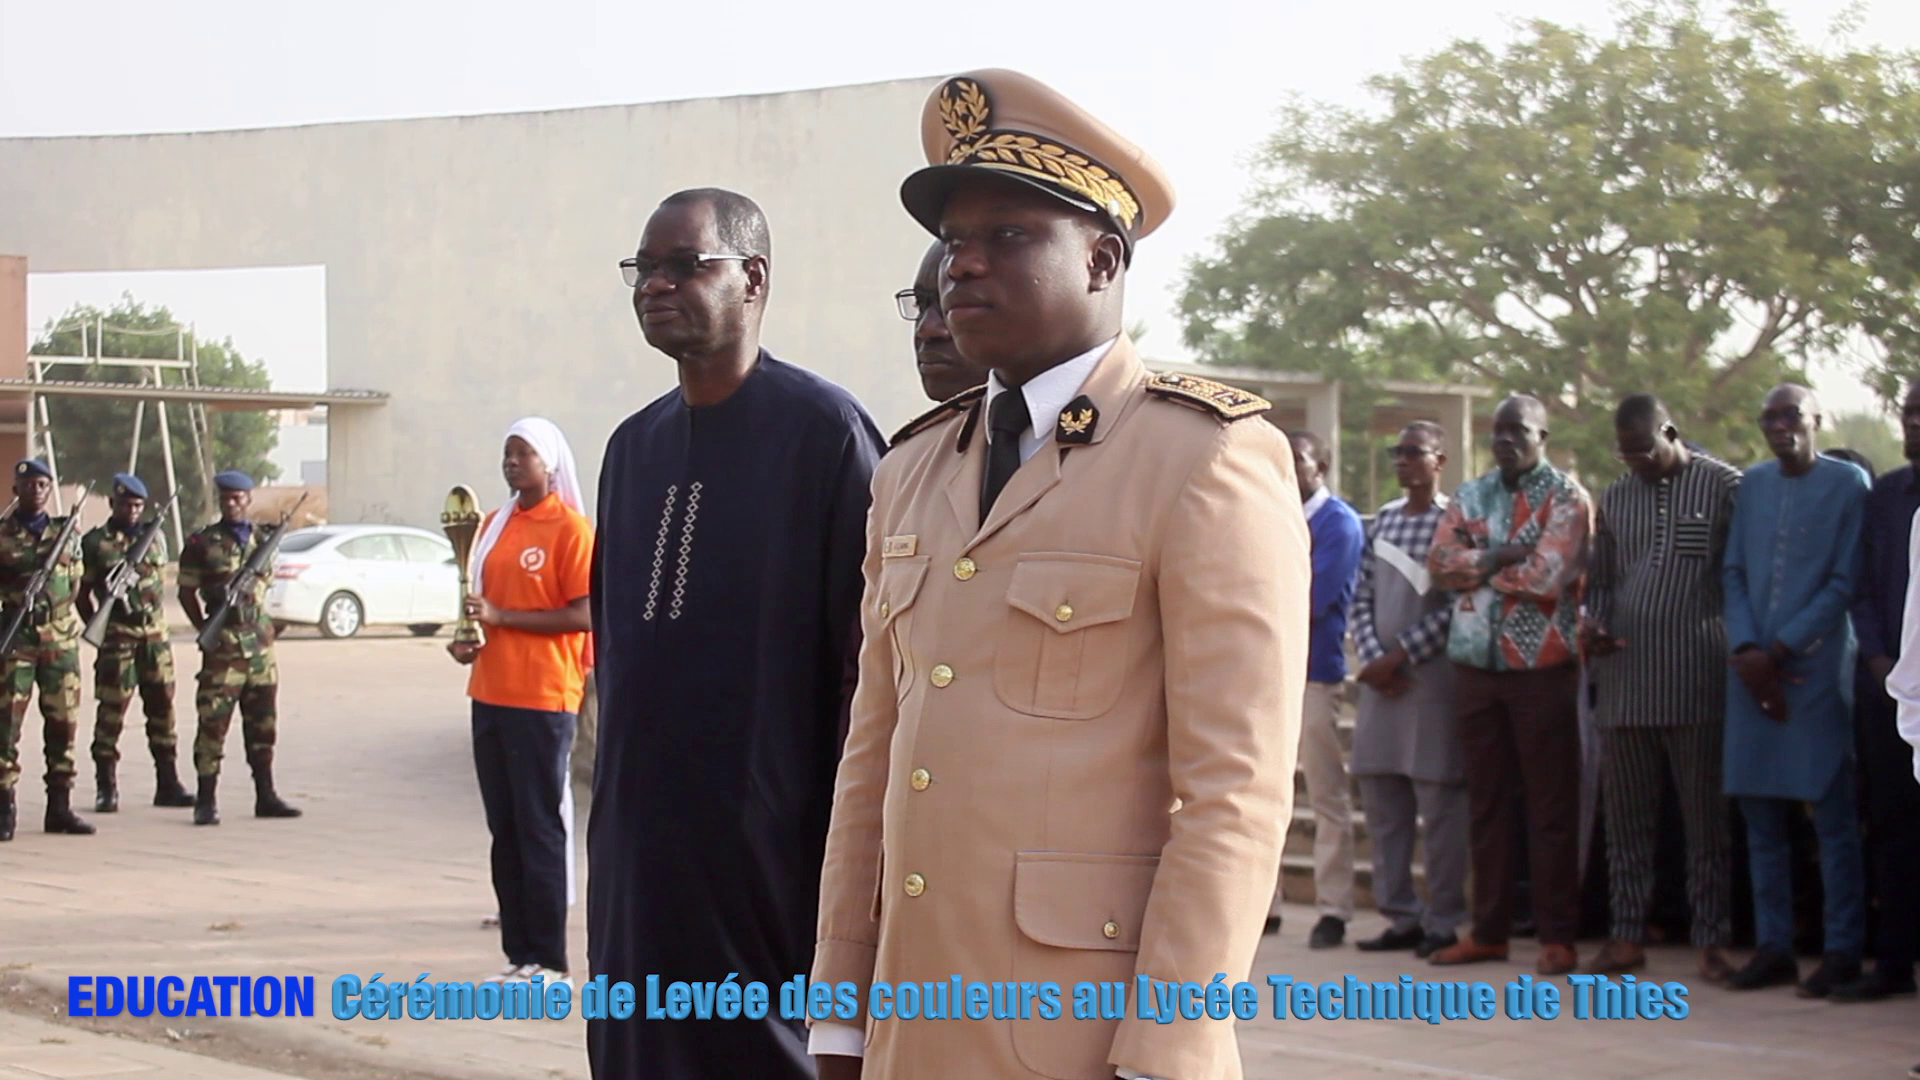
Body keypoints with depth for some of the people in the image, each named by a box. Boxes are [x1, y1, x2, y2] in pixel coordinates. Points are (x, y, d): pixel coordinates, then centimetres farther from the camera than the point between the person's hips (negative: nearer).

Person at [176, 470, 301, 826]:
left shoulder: (261, 539, 11)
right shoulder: (202, 543, -2)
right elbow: (187, 592, 0)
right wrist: (205, 630, -6)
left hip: (259, 640, 5)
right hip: (224, 645, -5)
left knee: (262, 722, 9)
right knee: (213, 722, -6)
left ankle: (265, 796, 17)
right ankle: (206, 801, -1)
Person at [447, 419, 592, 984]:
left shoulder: (570, 529, -8)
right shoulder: (494, 526, 14)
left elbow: (584, 615, -14)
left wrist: (502, 617, -17)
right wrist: (466, 638, 4)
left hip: (543, 699, -7)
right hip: (491, 695, 7)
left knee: (540, 828, -4)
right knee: (504, 829, 9)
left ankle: (548, 960, 2)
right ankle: (518, 953, 15)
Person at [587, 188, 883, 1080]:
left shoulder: (823, 430, -9)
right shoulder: (634, 445, 13)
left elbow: (863, 655, -11)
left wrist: (841, 842, -13)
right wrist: (615, 798, 17)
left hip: (769, 841, -7)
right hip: (637, 839, 7)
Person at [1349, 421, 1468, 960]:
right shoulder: (1383, 520, 14)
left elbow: (1454, 605, -12)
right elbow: (1363, 599, 11)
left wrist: (1399, 658, -12)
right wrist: (1372, 659, -3)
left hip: (1432, 676, -6)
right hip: (1380, 676, 6)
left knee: (1438, 803, -3)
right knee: (1381, 803, 7)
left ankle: (1443, 921, 3)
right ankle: (1402, 916, 15)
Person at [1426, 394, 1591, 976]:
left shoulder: (1566, 497, -4)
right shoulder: (1469, 496, 13)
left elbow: (1546, 577, -16)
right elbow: (1440, 563, 0)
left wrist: (1477, 565, -4)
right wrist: (1500, 557, -13)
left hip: (1542, 667, -5)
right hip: (1476, 665, 5)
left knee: (1551, 804, -1)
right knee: (1487, 801, 10)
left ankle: (1557, 935, 3)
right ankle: (1488, 929, 16)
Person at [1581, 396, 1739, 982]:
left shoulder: (1724, 485, 0)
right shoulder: (1614, 498, 15)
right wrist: (1593, 623, 1)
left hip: (1696, 676, -5)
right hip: (1624, 677, 5)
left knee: (1706, 817, 0)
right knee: (1625, 814, 7)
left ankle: (1713, 941, 4)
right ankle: (1627, 935, 14)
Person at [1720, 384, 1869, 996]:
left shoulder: (1848, 484, -1)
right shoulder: (1753, 484, 13)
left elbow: (1845, 584, -6)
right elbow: (1734, 572, 11)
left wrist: (1779, 650, -10)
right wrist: (1746, 649, -4)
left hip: (1817, 670, -5)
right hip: (1754, 669, 5)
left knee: (1833, 819, -3)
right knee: (1761, 818, 6)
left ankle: (1843, 952, 1)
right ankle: (1772, 946, 12)